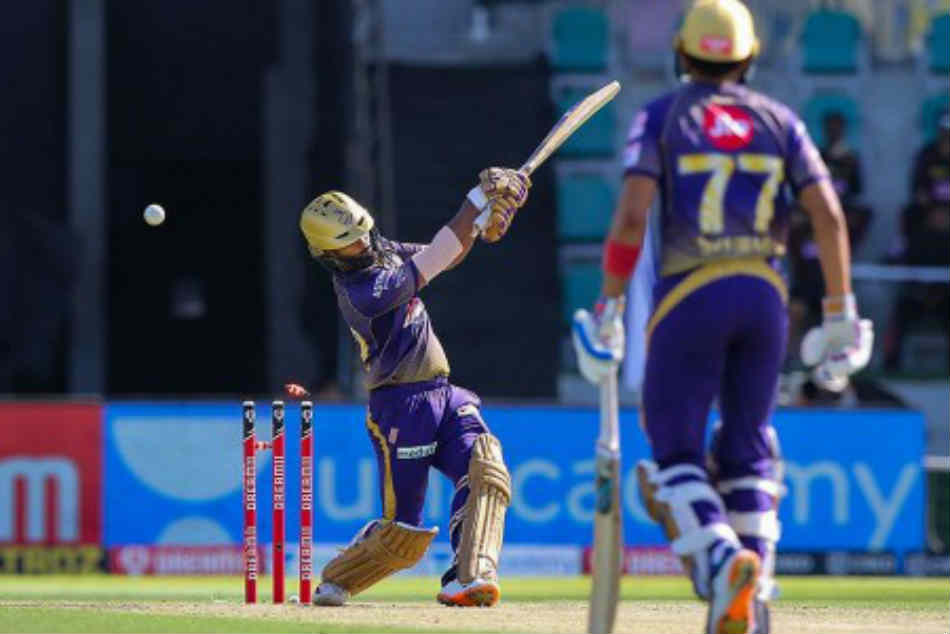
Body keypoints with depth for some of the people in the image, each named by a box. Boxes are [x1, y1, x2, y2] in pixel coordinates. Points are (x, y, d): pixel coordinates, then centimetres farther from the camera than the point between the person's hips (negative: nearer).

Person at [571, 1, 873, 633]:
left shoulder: (661, 116, 4)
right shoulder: (778, 119, 11)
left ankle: (721, 557, -23)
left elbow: (632, 214, -9)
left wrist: (609, 307, -5)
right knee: (748, 444, 15)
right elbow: (829, 214, 1)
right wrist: (840, 313, 6)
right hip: (766, 293, 3)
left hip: (688, 295, -3)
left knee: (675, 447, 4)